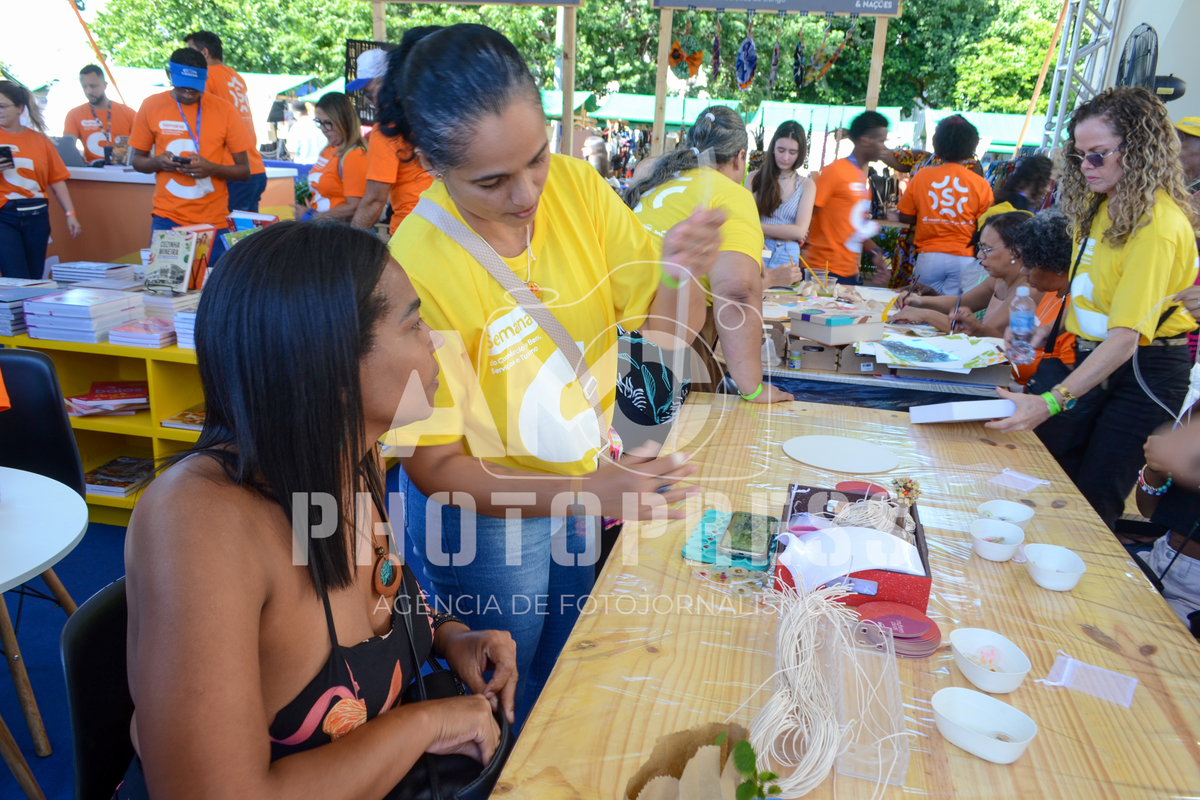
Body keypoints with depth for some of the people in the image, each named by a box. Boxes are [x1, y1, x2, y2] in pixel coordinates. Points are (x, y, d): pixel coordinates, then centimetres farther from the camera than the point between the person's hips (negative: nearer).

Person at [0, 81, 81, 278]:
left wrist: (70, 214, 1)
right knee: (17, 283, -10)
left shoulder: (40, 140, 8)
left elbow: (57, 180, 9)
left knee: (35, 280, 8)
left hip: (36, 217, 3)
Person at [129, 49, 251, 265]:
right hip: (167, 219, 1)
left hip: (213, 221, -1)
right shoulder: (151, 106, 3)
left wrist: (211, 168, -17)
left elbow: (244, 170, 1)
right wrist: (157, 162, -11)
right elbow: (137, 160, 11)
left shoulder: (224, 110, -1)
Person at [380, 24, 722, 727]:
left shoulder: (576, 186, -14)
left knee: (567, 671, 28)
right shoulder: (416, 268, -30)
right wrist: (586, 492, -38)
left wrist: (680, 278, -33)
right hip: (484, 516, -5)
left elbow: (667, 331, -10)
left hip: (586, 481, 6)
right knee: (509, 702, 19)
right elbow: (434, 466, -24)